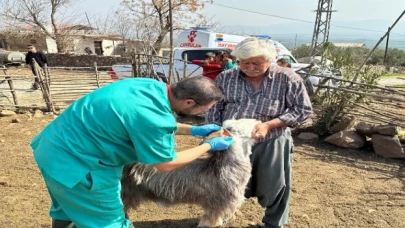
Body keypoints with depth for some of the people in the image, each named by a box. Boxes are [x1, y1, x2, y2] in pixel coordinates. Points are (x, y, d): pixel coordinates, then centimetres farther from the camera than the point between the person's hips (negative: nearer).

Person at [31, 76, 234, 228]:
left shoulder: (151, 87, -5)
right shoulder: (152, 117, -32)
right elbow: (165, 164, -17)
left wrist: (194, 130, 9)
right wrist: (210, 145, -7)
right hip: (74, 162, -9)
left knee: (68, 207, 30)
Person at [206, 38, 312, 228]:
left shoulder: (287, 78, -11)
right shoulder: (225, 78, -5)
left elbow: (303, 110, -8)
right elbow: (213, 109, 0)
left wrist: (268, 125, -20)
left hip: (271, 144, -1)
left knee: (273, 189, 14)